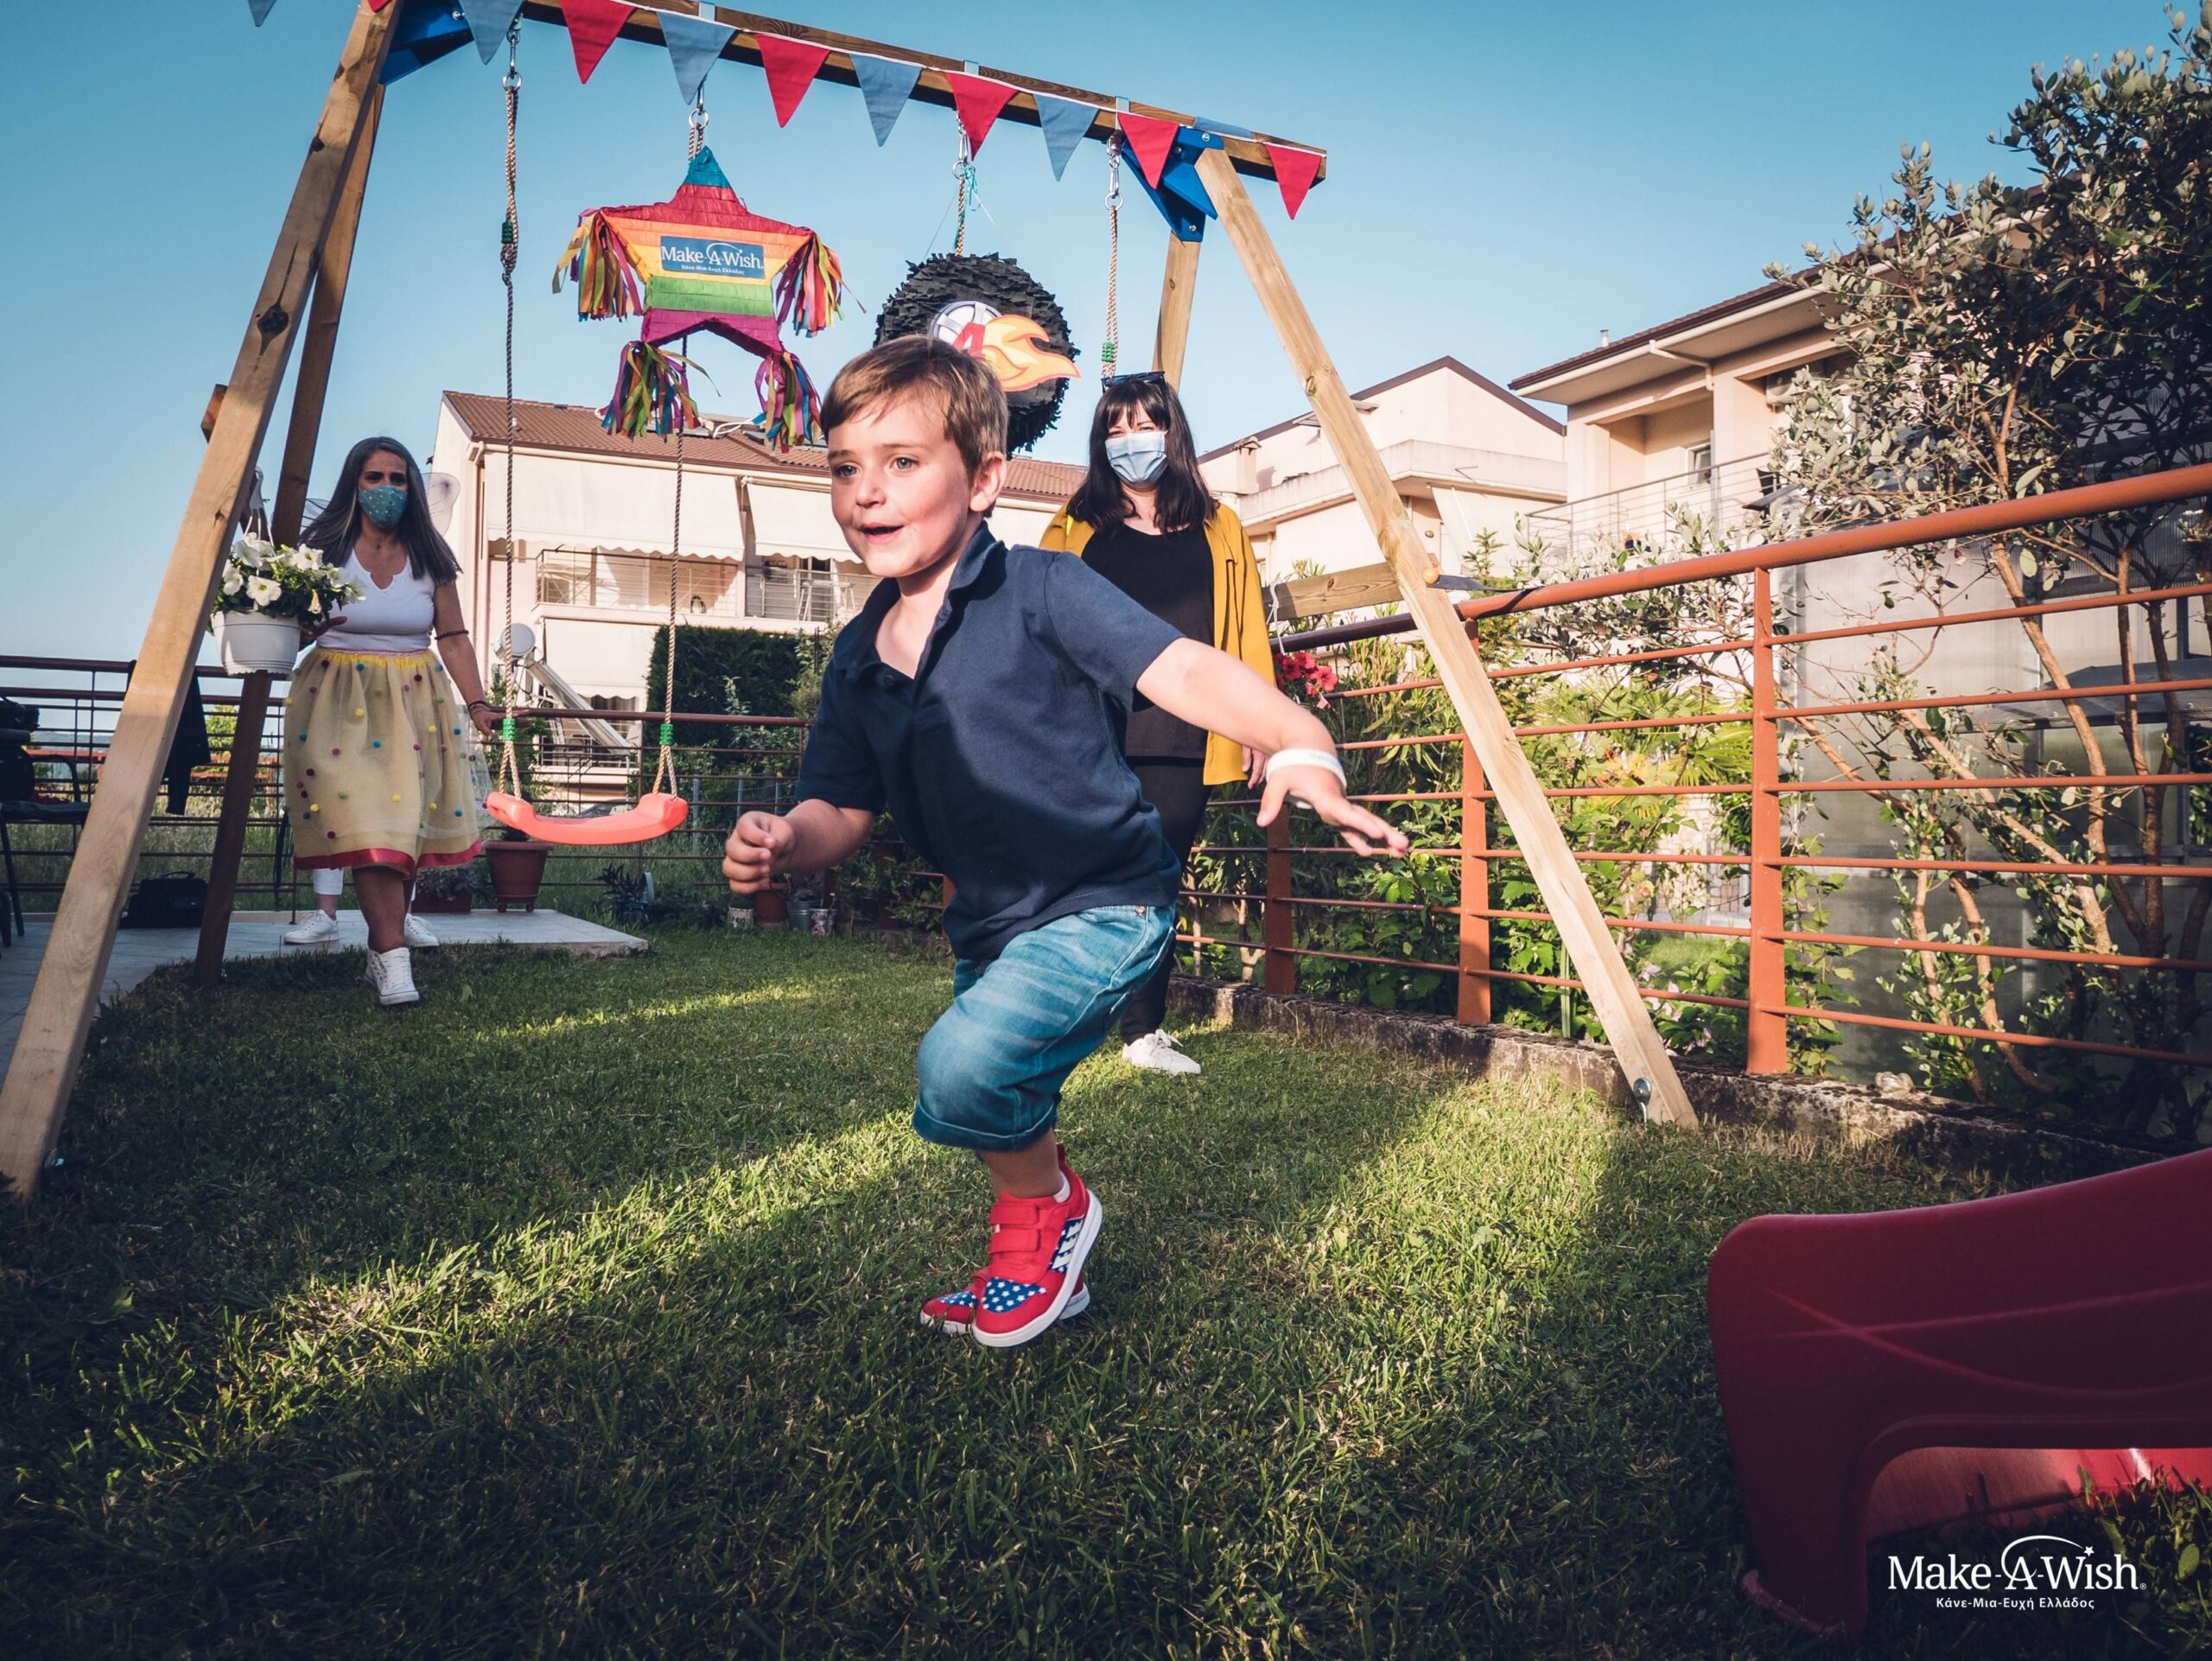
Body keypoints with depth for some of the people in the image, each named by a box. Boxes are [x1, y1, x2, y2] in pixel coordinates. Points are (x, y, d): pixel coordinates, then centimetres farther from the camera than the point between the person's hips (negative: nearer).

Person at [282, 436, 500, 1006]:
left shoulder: (429, 559, 6)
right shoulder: (323, 551, 2)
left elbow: (453, 638, 5)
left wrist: (478, 705, -3)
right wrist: (304, 620, -18)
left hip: (416, 701, 2)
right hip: (340, 698, -2)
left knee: (407, 819, -1)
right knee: (367, 824, -12)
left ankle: (382, 948, 11)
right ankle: (393, 957, -15)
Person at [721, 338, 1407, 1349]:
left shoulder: (1040, 594, -16)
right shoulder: (859, 658, 3)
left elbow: (1183, 671, -27)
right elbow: (842, 810, 7)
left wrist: (1299, 747, -45)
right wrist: (786, 841, -16)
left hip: (1104, 906, -8)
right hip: (990, 923, 8)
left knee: (962, 1067, -26)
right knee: (1004, 1116, 22)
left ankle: (1051, 1207, 7)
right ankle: (1041, 1274, 51)